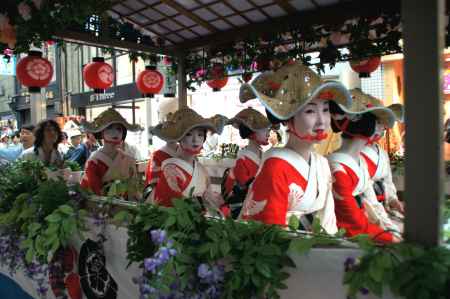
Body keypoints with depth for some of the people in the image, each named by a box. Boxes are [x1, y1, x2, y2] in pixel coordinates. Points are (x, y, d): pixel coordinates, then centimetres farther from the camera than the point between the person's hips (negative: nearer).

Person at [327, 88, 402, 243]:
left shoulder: (361, 160, 6)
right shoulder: (337, 168, -22)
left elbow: (372, 203, 8)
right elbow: (356, 224, -19)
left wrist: (396, 231, 1)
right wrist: (393, 238, -13)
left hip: (364, 226, 8)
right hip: (348, 236, -8)